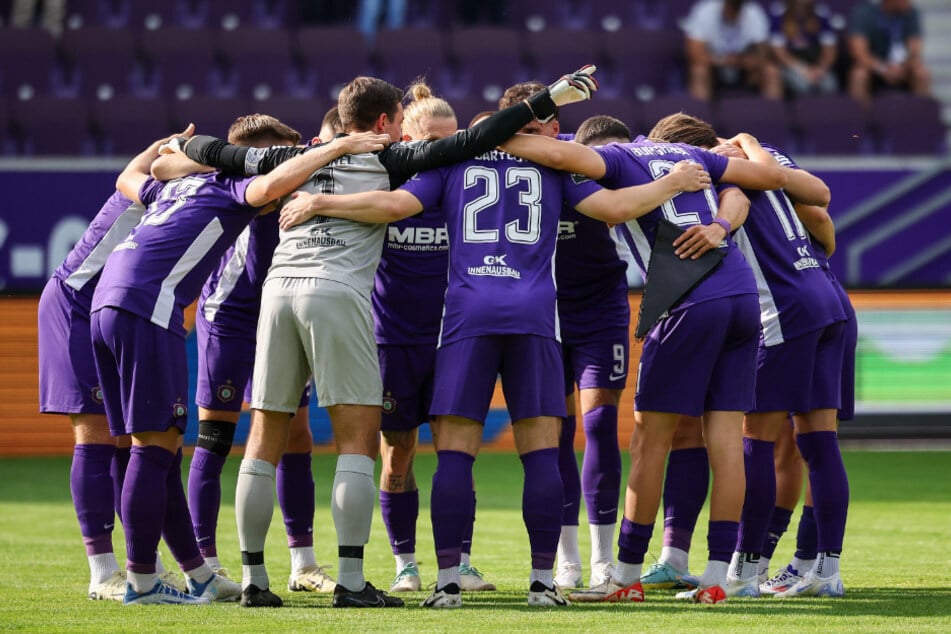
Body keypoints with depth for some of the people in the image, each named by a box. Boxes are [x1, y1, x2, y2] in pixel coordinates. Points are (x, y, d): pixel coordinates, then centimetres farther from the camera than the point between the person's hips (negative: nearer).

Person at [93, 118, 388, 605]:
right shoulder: (232, 185, 3)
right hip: (147, 308, -9)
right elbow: (269, 186, -22)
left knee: (160, 447, 12)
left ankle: (200, 577, 17)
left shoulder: (183, 184, 26)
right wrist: (336, 148, -15)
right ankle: (141, 582, -4)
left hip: (106, 307, 9)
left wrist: (170, 143, 61)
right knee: (155, 446, -6)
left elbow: (129, 178, 47)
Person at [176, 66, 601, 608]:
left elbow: (218, 154, 28)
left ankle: (253, 579, 9)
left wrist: (184, 145, 51)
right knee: (359, 439, -2)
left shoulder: (299, 158, 21)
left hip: (279, 287, 5)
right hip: (338, 293, -5)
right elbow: (470, 142, 3)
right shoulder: (388, 159, 9)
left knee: (265, 440, 9)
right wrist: (549, 100, 5)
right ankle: (352, 582, -10)